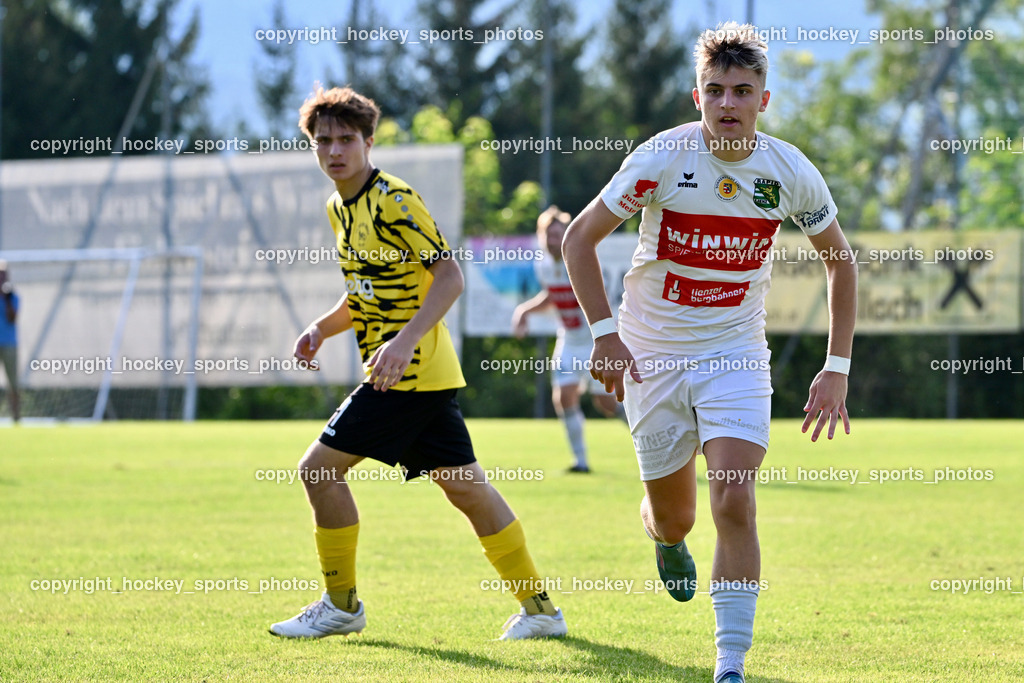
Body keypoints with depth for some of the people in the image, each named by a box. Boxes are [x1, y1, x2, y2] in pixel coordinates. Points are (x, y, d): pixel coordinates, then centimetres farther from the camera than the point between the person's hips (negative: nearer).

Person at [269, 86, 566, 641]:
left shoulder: (392, 199, -13)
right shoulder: (340, 207, 16)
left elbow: (449, 276, -18)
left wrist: (404, 341, -27)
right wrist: (321, 329, 9)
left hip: (410, 371, -9)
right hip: (428, 375, 9)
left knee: (319, 467, -8)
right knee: (466, 487, 9)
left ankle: (340, 605, 3)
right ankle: (539, 609, 12)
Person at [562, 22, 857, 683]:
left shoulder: (792, 172, -9)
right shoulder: (662, 158, -15)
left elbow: (840, 261, 6)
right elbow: (579, 238, -5)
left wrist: (837, 369, 2)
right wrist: (604, 333, -15)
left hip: (736, 355, 0)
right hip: (653, 352, 0)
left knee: (734, 505, -17)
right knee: (674, 516, 9)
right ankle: (668, 542, 49)